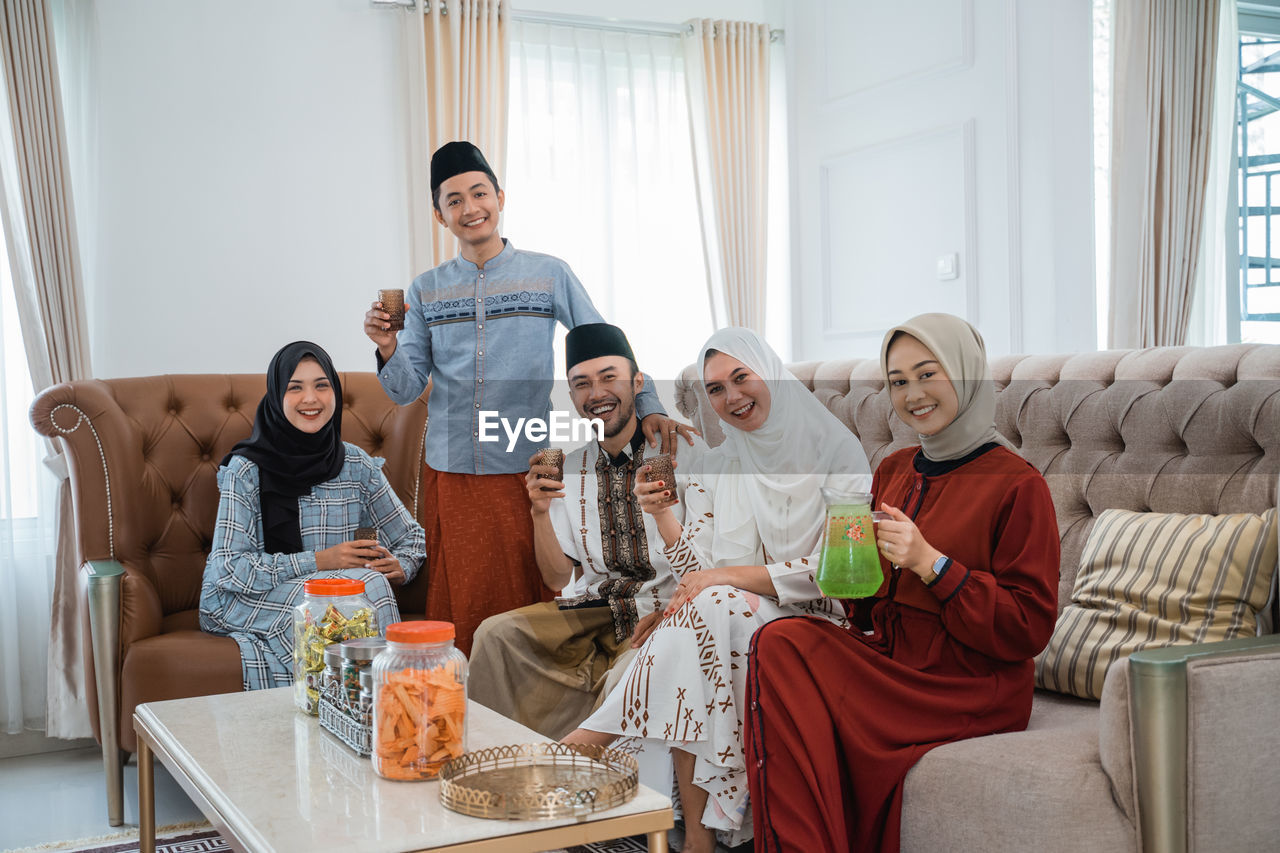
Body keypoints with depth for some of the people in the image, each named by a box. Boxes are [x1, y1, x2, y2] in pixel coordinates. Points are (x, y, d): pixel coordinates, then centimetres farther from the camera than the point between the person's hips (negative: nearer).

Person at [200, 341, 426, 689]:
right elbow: (229, 568, -13)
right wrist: (320, 561, -21)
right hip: (244, 600, -4)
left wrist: (401, 566, -12)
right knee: (365, 584, -28)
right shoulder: (246, 469, -9)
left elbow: (411, 536, 12)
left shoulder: (357, 465, 3)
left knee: (372, 580, -30)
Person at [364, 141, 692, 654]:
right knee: (460, 611, 3)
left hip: (527, 469, -1)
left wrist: (648, 407, -5)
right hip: (451, 473, 2)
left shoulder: (549, 275, 4)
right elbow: (405, 390, 7)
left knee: (532, 603, 0)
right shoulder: (426, 291, 9)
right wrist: (388, 349, -13)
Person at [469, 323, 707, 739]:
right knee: (496, 633, -16)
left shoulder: (686, 452, -5)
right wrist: (540, 513, -8)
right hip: (590, 608, 5)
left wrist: (664, 508, -30)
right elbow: (558, 579, 8)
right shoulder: (570, 468, 10)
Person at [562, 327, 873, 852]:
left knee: (707, 610, -32)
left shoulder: (835, 450, -3)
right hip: (725, 621, 4)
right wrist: (661, 514, -12)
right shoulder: (716, 469, 11)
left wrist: (734, 576, -17)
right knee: (695, 609, -31)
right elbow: (701, 572, 4)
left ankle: (591, 738, -19)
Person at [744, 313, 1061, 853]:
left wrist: (931, 563, -20)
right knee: (780, 642, -22)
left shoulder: (1017, 484, -8)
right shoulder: (894, 471, 13)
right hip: (889, 661, 6)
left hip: (972, 693, -6)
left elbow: (1029, 630, -12)